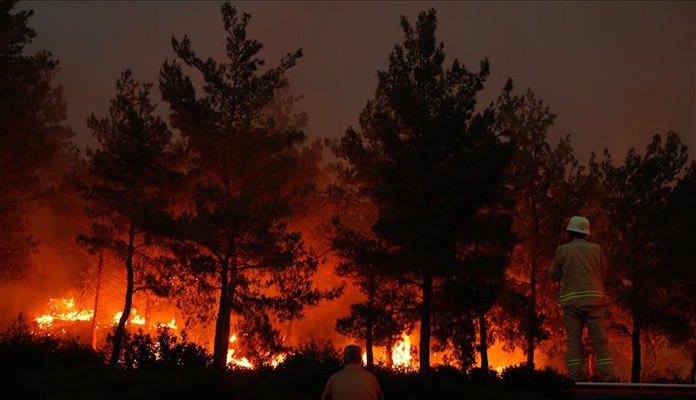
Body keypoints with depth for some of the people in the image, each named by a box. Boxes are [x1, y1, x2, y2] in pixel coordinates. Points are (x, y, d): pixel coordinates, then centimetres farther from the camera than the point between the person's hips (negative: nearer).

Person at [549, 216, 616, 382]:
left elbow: (553, 275, 7)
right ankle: (608, 376, -5)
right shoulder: (596, 248, 5)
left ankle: (576, 378, -5)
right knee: (600, 340, 1)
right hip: (593, 298, 1)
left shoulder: (562, 250, 2)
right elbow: (603, 271, 15)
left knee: (573, 341, 1)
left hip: (571, 300, -1)